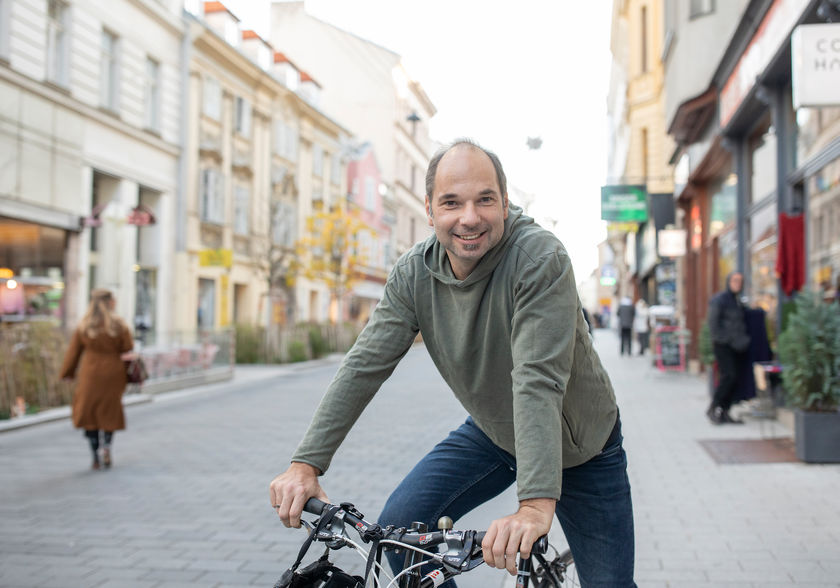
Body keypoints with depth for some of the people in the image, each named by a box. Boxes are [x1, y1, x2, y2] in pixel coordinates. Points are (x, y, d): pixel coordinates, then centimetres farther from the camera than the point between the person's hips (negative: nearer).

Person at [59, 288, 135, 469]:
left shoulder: (83, 327, -4)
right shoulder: (119, 325, -9)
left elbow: (73, 352, 2)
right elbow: (129, 351, -4)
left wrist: (68, 373, 13)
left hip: (90, 375, 1)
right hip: (113, 375, 0)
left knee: (89, 413, 10)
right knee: (110, 412, 16)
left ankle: (95, 457, 6)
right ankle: (107, 445, -5)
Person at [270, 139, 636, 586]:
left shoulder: (539, 257, -31)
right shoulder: (413, 273, -15)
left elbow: (538, 380, -40)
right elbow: (365, 365, -16)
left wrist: (536, 503, -47)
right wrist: (306, 463, -25)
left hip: (580, 446, -3)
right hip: (492, 433, 4)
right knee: (399, 528, -9)